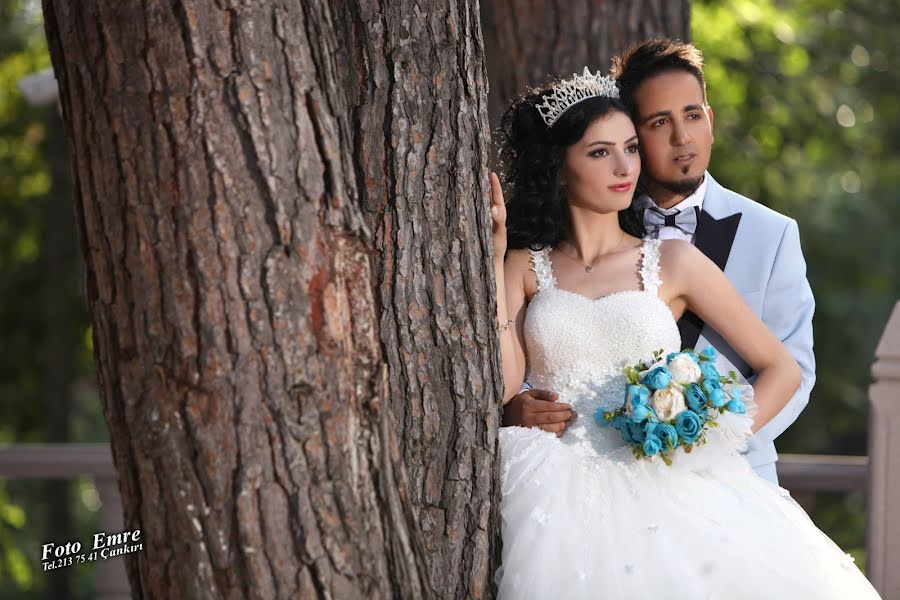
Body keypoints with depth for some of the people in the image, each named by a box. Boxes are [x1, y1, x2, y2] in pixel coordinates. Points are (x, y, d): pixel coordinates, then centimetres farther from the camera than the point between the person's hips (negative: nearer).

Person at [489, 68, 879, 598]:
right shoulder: (524, 267, 13)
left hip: (663, 489, 1)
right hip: (560, 490, -1)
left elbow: (782, 370, 12)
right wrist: (494, 257, -2)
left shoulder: (672, 262, 11)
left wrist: (713, 444, -2)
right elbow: (502, 385, -4)